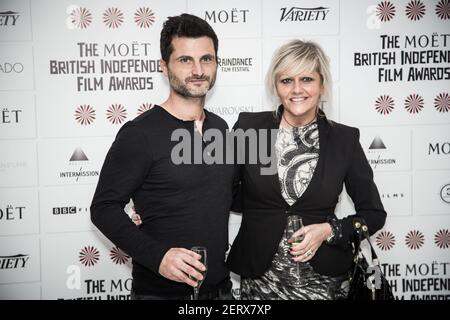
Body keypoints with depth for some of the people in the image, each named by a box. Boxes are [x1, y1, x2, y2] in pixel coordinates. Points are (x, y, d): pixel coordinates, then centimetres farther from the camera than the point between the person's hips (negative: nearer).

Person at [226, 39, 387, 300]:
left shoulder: (344, 139, -3)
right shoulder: (249, 126, -5)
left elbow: (373, 214, 3)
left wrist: (329, 230, -11)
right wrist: (261, 209, -7)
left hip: (324, 279, 1)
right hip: (260, 277, 0)